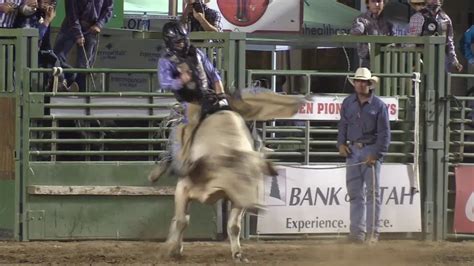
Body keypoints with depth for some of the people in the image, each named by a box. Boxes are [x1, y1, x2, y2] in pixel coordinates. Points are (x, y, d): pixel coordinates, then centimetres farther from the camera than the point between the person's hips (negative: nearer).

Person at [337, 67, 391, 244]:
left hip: (371, 150, -4)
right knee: (355, 193, 5)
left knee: (372, 192, -3)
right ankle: (357, 232, 9)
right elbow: (343, 125, 17)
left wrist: (376, 154, -13)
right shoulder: (348, 103, 8)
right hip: (353, 150, 4)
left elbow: (384, 133, -6)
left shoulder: (378, 105, -4)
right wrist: (341, 143, 0)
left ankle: (372, 232, 0)